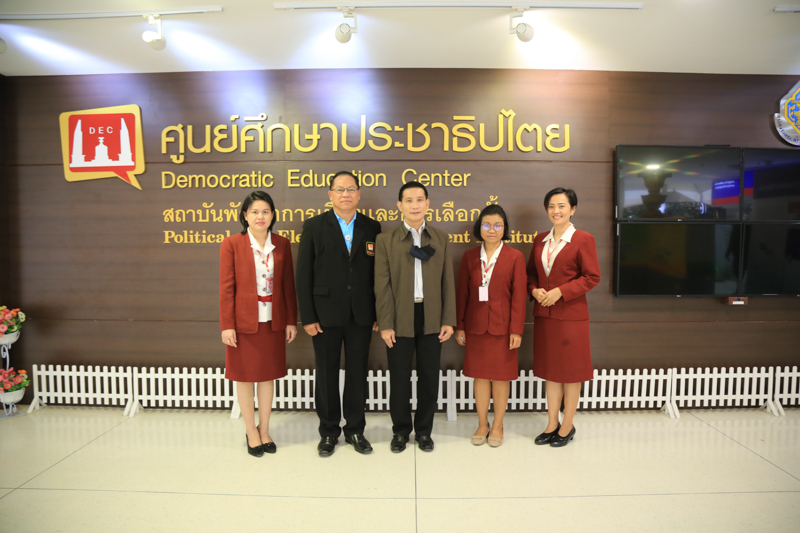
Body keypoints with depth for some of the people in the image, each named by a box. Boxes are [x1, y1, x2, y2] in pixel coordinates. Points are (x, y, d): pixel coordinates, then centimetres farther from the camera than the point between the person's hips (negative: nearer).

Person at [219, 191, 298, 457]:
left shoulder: (282, 244, 3)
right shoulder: (231, 244, -6)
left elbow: (288, 284, 5)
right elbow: (226, 287, -7)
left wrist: (291, 320, 3)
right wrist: (227, 325, -10)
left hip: (273, 321, 3)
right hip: (244, 321, -2)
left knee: (268, 375, 12)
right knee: (245, 377, 9)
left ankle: (264, 430, 28)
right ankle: (251, 432, 25)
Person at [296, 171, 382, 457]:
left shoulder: (372, 228, 5)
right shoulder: (314, 226, 0)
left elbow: (378, 273, 5)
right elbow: (304, 275, -3)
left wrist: (379, 313, 0)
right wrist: (308, 317, -8)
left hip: (361, 315, 2)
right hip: (326, 314, -1)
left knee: (358, 374, 11)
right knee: (327, 375, 10)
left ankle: (355, 430, 28)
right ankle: (328, 431, 27)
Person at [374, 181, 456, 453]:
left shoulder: (441, 238, 7)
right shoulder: (386, 240, 0)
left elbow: (447, 281, 4)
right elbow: (382, 285, -4)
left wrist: (449, 320, -1)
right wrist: (385, 324, -8)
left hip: (431, 319, 2)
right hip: (400, 319, -1)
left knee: (429, 378, 10)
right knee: (399, 379, 9)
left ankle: (424, 430, 29)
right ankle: (401, 430, 29)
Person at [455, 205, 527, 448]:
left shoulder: (515, 257, -3)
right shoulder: (469, 257, 4)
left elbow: (519, 295, -5)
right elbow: (461, 293, 5)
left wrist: (516, 329, -10)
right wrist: (459, 326, 2)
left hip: (502, 327, -2)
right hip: (475, 326, 2)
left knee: (501, 376, 8)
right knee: (480, 375, 11)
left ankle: (497, 425, 25)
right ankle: (482, 424, 26)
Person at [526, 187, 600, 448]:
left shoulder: (583, 240, -7)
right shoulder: (540, 240, 10)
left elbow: (592, 277, -10)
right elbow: (531, 272, 16)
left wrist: (560, 292, -17)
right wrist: (535, 290, -4)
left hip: (570, 315, -5)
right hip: (544, 314, 5)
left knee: (570, 372, 6)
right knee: (550, 370, 13)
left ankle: (567, 426, 21)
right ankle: (552, 424, 25)